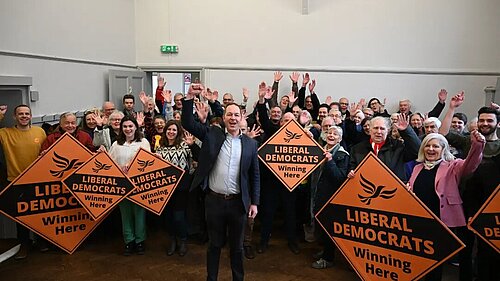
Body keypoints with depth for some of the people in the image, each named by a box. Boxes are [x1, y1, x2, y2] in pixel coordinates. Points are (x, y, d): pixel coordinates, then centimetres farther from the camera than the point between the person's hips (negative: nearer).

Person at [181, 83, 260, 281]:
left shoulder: (250, 143, 1)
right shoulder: (212, 134, 1)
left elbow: (255, 175, 4)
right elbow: (188, 123, -4)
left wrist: (254, 202, 1)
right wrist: (190, 97, -15)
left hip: (238, 202, 1)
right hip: (214, 200, 0)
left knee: (237, 246, 16)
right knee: (214, 244, 15)